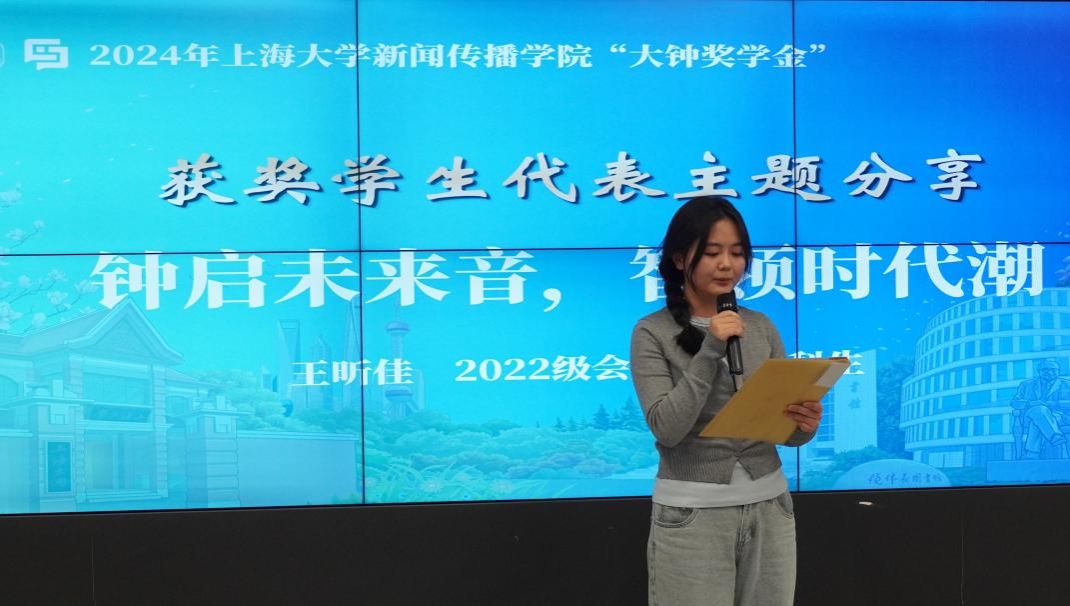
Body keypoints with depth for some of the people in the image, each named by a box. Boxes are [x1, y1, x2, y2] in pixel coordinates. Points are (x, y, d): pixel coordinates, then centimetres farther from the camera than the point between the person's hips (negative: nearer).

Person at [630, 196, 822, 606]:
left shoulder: (761, 327, 7)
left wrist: (804, 425, -14)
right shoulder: (653, 333, -6)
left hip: (768, 505, 4)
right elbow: (667, 428, -15)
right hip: (691, 512, -4)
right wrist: (709, 352, -19)